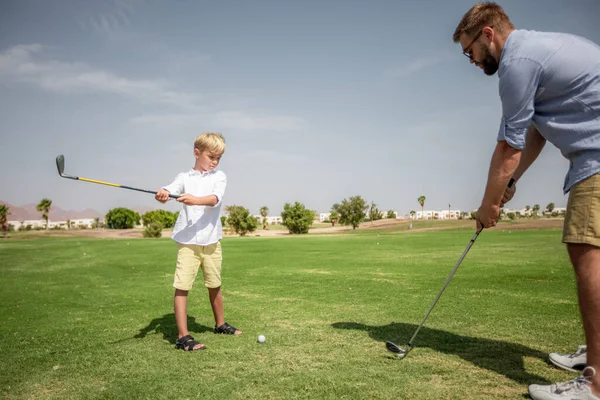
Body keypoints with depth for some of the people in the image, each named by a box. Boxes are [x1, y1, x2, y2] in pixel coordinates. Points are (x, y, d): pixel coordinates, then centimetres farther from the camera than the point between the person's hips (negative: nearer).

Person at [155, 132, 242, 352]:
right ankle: (183, 336, 3)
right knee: (182, 287, -6)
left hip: (211, 240, 1)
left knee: (215, 286, 15)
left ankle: (220, 324, 36)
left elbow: (215, 199, -18)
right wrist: (163, 194, -41)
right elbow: (170, 191, -17)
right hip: (187, 240, -1)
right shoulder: (184, 177, 3)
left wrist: (195, 200, -37)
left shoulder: (219, 176, 2)